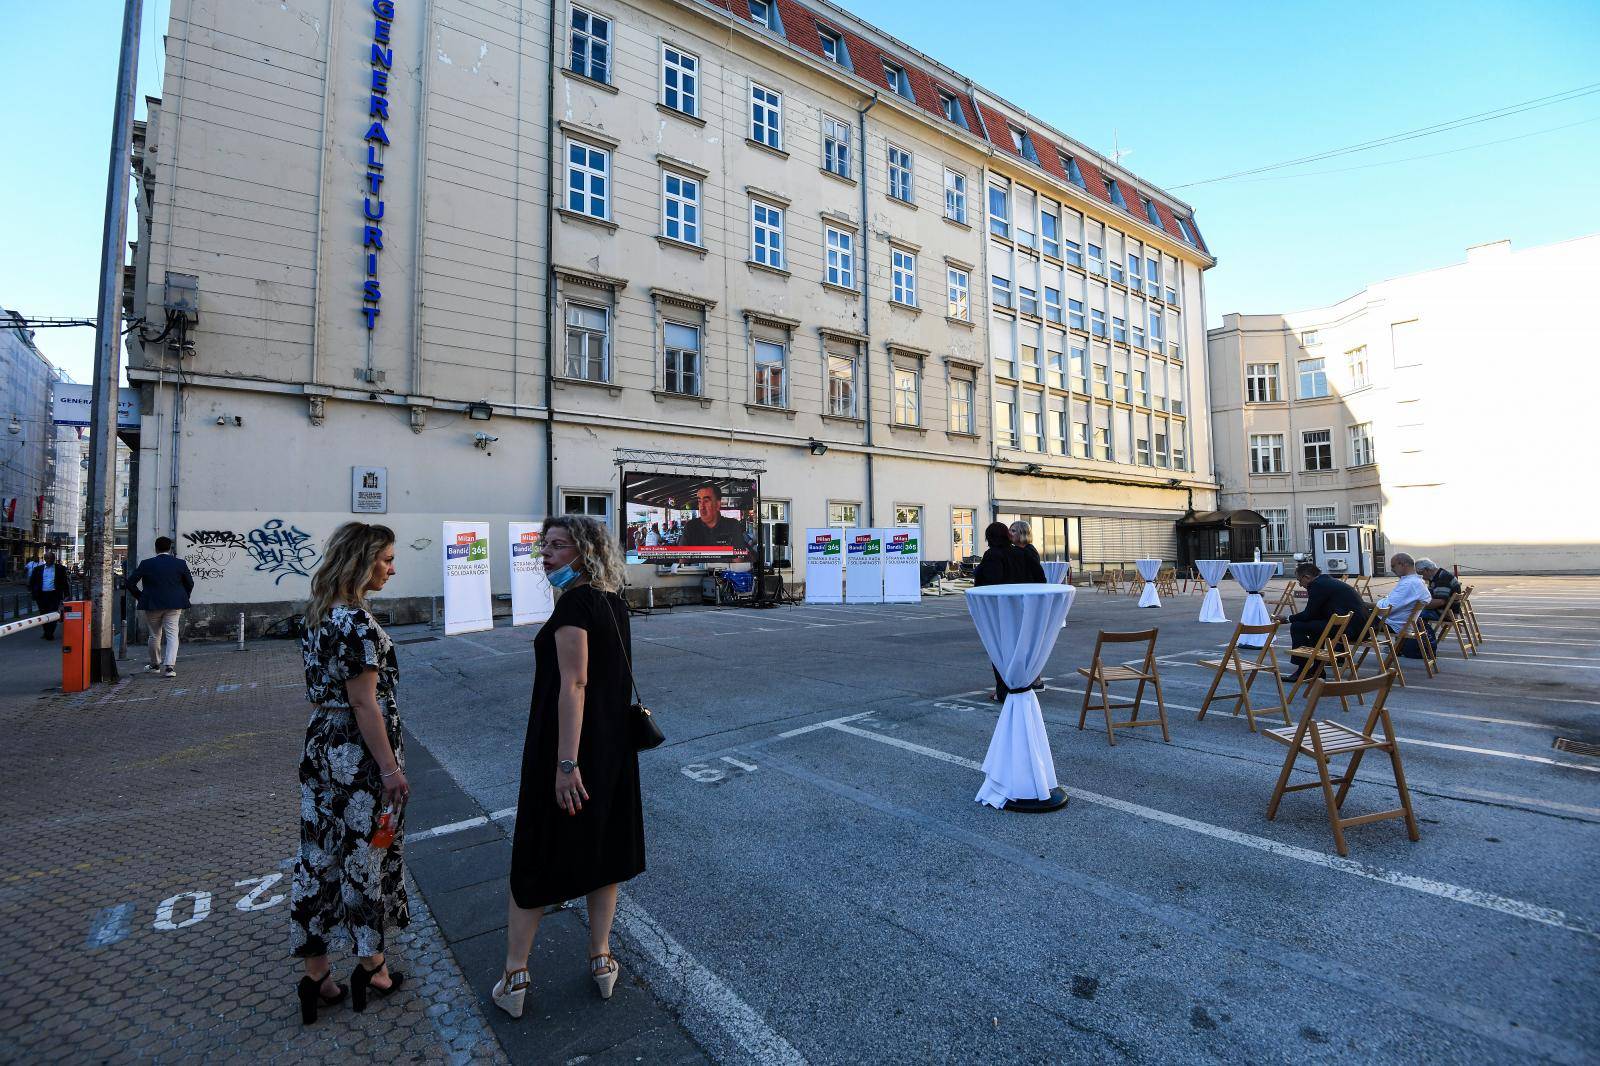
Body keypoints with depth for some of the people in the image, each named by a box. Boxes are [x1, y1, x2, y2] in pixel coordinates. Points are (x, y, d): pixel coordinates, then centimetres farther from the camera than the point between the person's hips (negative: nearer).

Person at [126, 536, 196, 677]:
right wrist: (182, 599, 18)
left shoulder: (146, 564, -3)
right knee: (172, 635, 0)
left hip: (152, 604, 1)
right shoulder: (180, 563, -2)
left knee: (155, 636, 15)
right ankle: (169, 666, -13)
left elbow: (131, 583, -2)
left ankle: (155, 665, 30)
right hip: (174, 605, 0)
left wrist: (141, 597, 12)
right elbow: (190, 584, 6)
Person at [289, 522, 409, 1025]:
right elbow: (365, 703, -21)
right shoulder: (356, 621, -21)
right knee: (368, 854, 8)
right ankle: (372, 968, 26)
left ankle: (316, 976, 28)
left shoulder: (318, 613, 7)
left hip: (321, 747, 9)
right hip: (360, 755, -9)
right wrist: (390, 768, -16)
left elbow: (324, 689, 14)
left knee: (317, 857, 15)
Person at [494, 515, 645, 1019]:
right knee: (604, 847, 18)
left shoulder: (574, 604, -18)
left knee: (536, 856, 10)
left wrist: (566, 763, -23)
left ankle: (514, 976, 24)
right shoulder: (614, 603, 6)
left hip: (565, 745, -7)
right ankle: (601, 960, 31)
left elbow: (574, 684, -23)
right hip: (613, 744, 8)